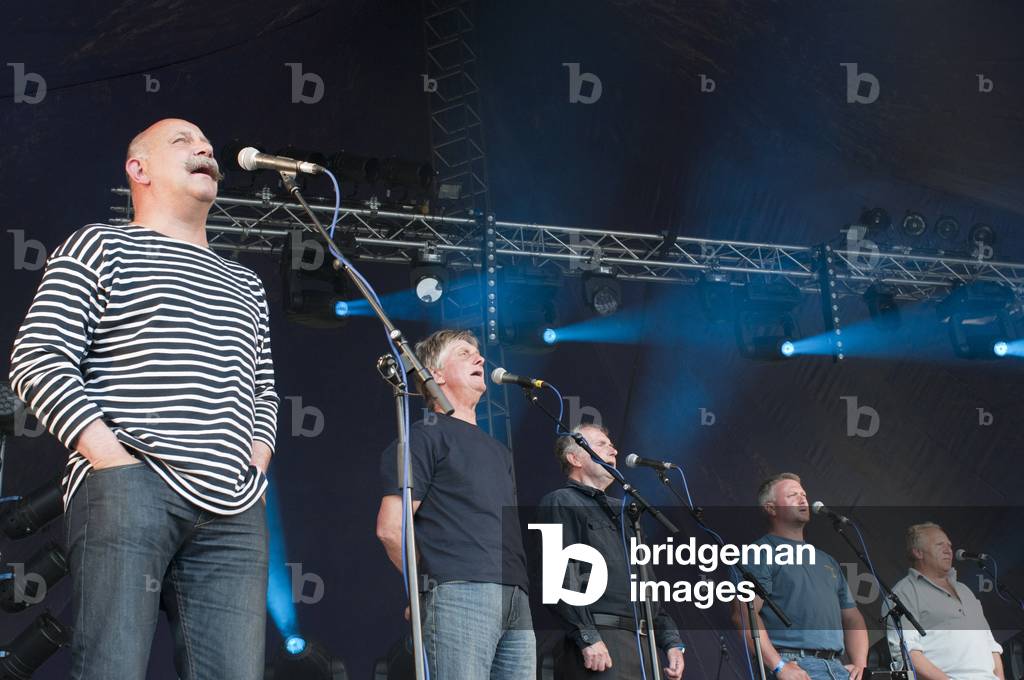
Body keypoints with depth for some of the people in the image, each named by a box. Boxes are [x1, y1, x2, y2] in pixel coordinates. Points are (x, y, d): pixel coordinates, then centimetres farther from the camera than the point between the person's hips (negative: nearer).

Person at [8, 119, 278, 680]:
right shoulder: (100, 248, 11)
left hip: (233, 513, 5)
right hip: (129, 488, -5)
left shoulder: (245, 285, 28)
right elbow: (37, 359, 1)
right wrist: (112, 458, -11)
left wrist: (255, 465, 12)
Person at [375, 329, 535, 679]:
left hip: (515, 602, 8)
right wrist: (435, 579, 0)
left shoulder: (498, 450, 27)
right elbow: (390, 528, -6)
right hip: (459, 595, -7)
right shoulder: (425, 436, 3)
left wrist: (518, 588, 14)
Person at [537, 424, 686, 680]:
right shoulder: (560, 503, 3)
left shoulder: (621, 511, 28)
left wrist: (672, 641, 16)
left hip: (644, 643, 8)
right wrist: (588, 637, -19)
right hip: (601, 643, -8)